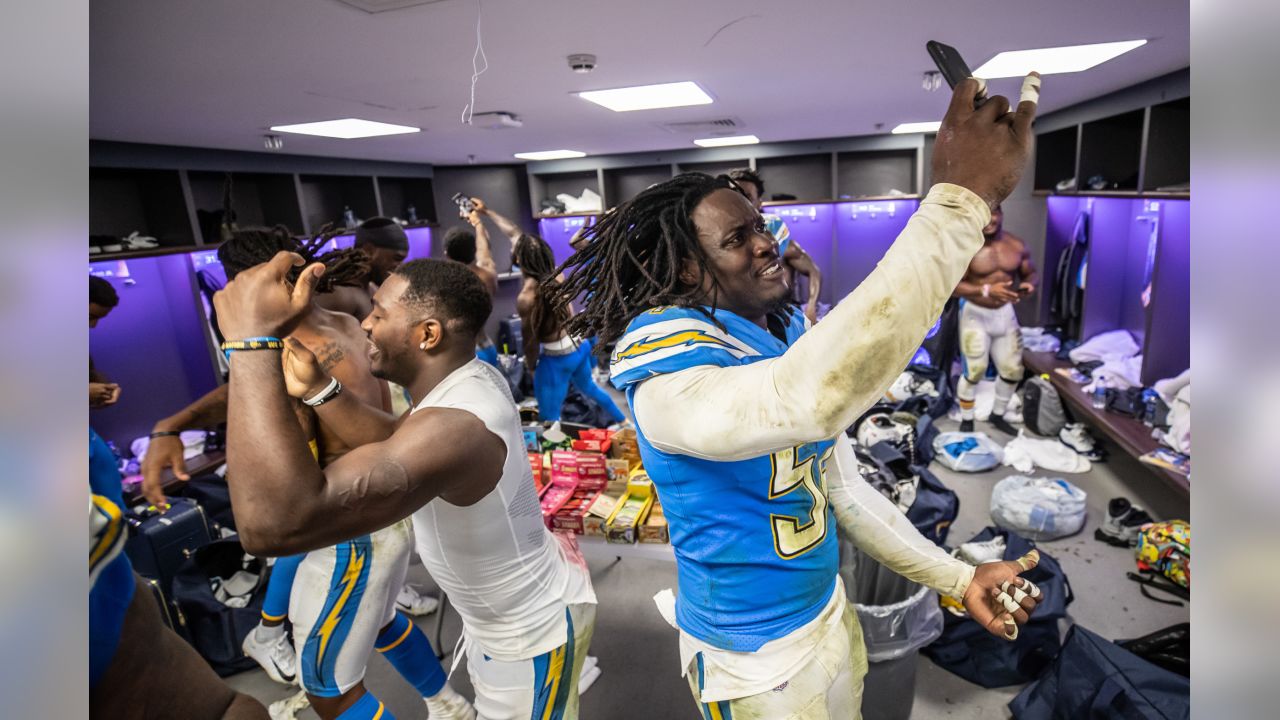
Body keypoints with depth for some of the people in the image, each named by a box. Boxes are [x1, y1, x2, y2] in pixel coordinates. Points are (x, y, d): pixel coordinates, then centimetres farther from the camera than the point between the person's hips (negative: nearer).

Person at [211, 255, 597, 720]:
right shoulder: (472, 379, -10)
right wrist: (316, 385, -9)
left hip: (533, 632, -8)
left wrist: (253, 338, -45)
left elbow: (275, 523, -52)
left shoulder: (456, 424, -41)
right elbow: (394, 445, 6)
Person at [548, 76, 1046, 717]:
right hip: (753, 661, -6)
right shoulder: (667, 374, -29)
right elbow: (808, 400, -51)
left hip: (830, 614, 7)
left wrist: (956, 578, -2)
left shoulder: (793, 339, -3)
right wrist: (960, 199, -48)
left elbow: (844, 488, 3)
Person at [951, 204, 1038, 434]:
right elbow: (953, 285, -19)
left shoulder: (1017, 246, -2)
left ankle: (997, 415, 31)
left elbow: (1030, 273, 10)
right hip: (975, 314, -5)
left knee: (1013, 369, 9)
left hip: (1005, 313, 5)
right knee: (975, 371, -7)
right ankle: (966, 421, 13)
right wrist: (987, 290, -30)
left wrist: (1029, 285, -14)